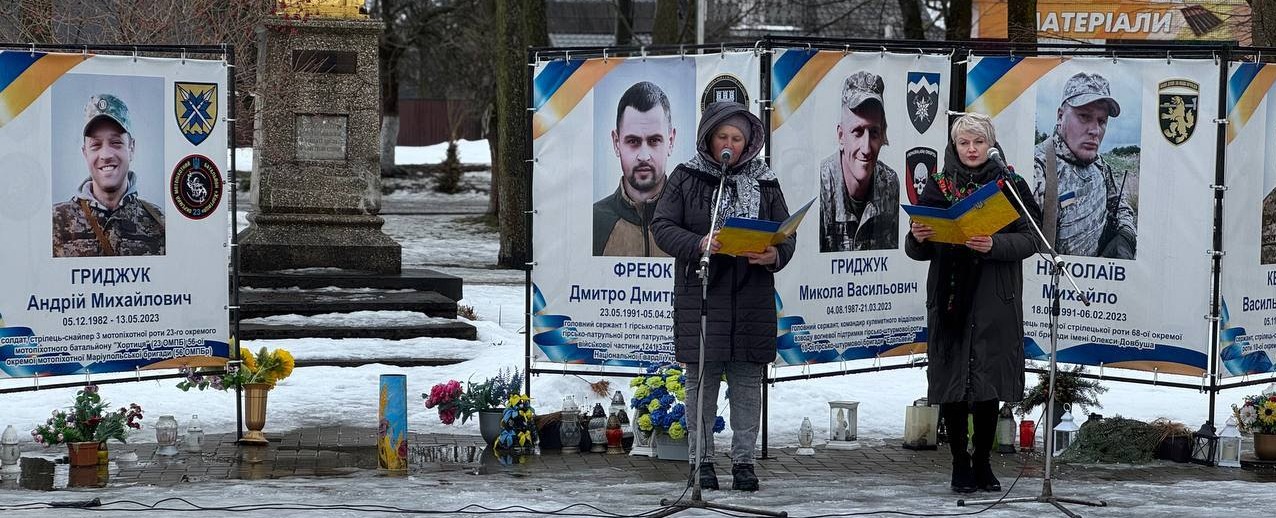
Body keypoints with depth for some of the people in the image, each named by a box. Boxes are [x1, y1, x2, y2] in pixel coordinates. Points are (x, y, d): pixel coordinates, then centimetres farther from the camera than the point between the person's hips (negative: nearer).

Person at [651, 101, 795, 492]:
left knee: (747, 379, 4)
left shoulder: (764, 183, 9)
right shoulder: (687, 178, 3)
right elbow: (662, 226, -1)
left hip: (752, 297, 2)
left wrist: (776, 254, -14)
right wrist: (697, 244, -19)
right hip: (700, 295, -2)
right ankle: (702, 459, 10)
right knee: (701, 378, 2)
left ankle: (743, 460, 11)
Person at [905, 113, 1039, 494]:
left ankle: (982, 462, 11)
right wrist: (917, 238, -14)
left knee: (988, 384, -1)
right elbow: (918, 252, 9)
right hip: (949, 300, 1)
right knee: (951, 384, -2)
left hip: (994, 303, -1)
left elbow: (1030, 240, -3)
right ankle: (960, 463, 7)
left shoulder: (1010, 187, 6)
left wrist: (994, 244, -20)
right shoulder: (938, 187, 9)